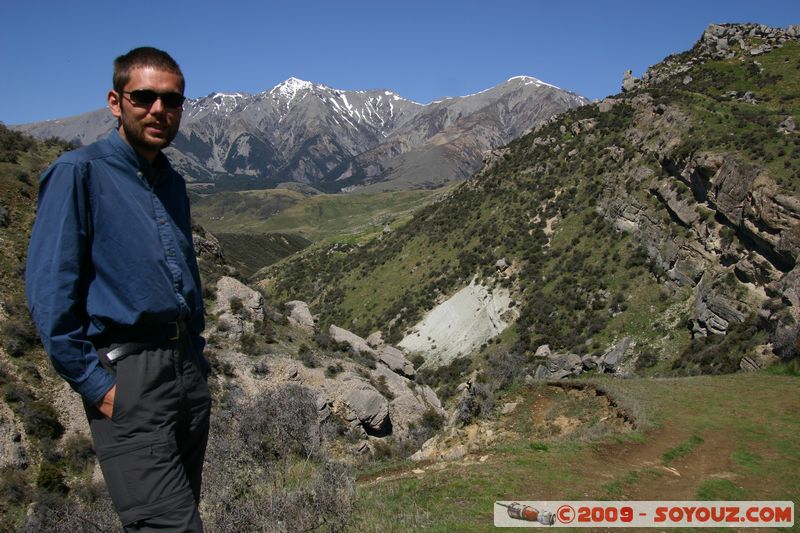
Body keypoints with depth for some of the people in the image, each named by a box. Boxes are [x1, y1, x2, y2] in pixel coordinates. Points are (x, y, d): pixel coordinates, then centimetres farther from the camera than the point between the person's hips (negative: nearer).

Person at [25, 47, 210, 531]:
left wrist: (198, 360, 16)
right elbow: (49, 291, -11)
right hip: (127, 377, -7)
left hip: (187, 371, 7)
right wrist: (94, 383, -13)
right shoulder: (80, 173, -6)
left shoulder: (173, 183, 15)